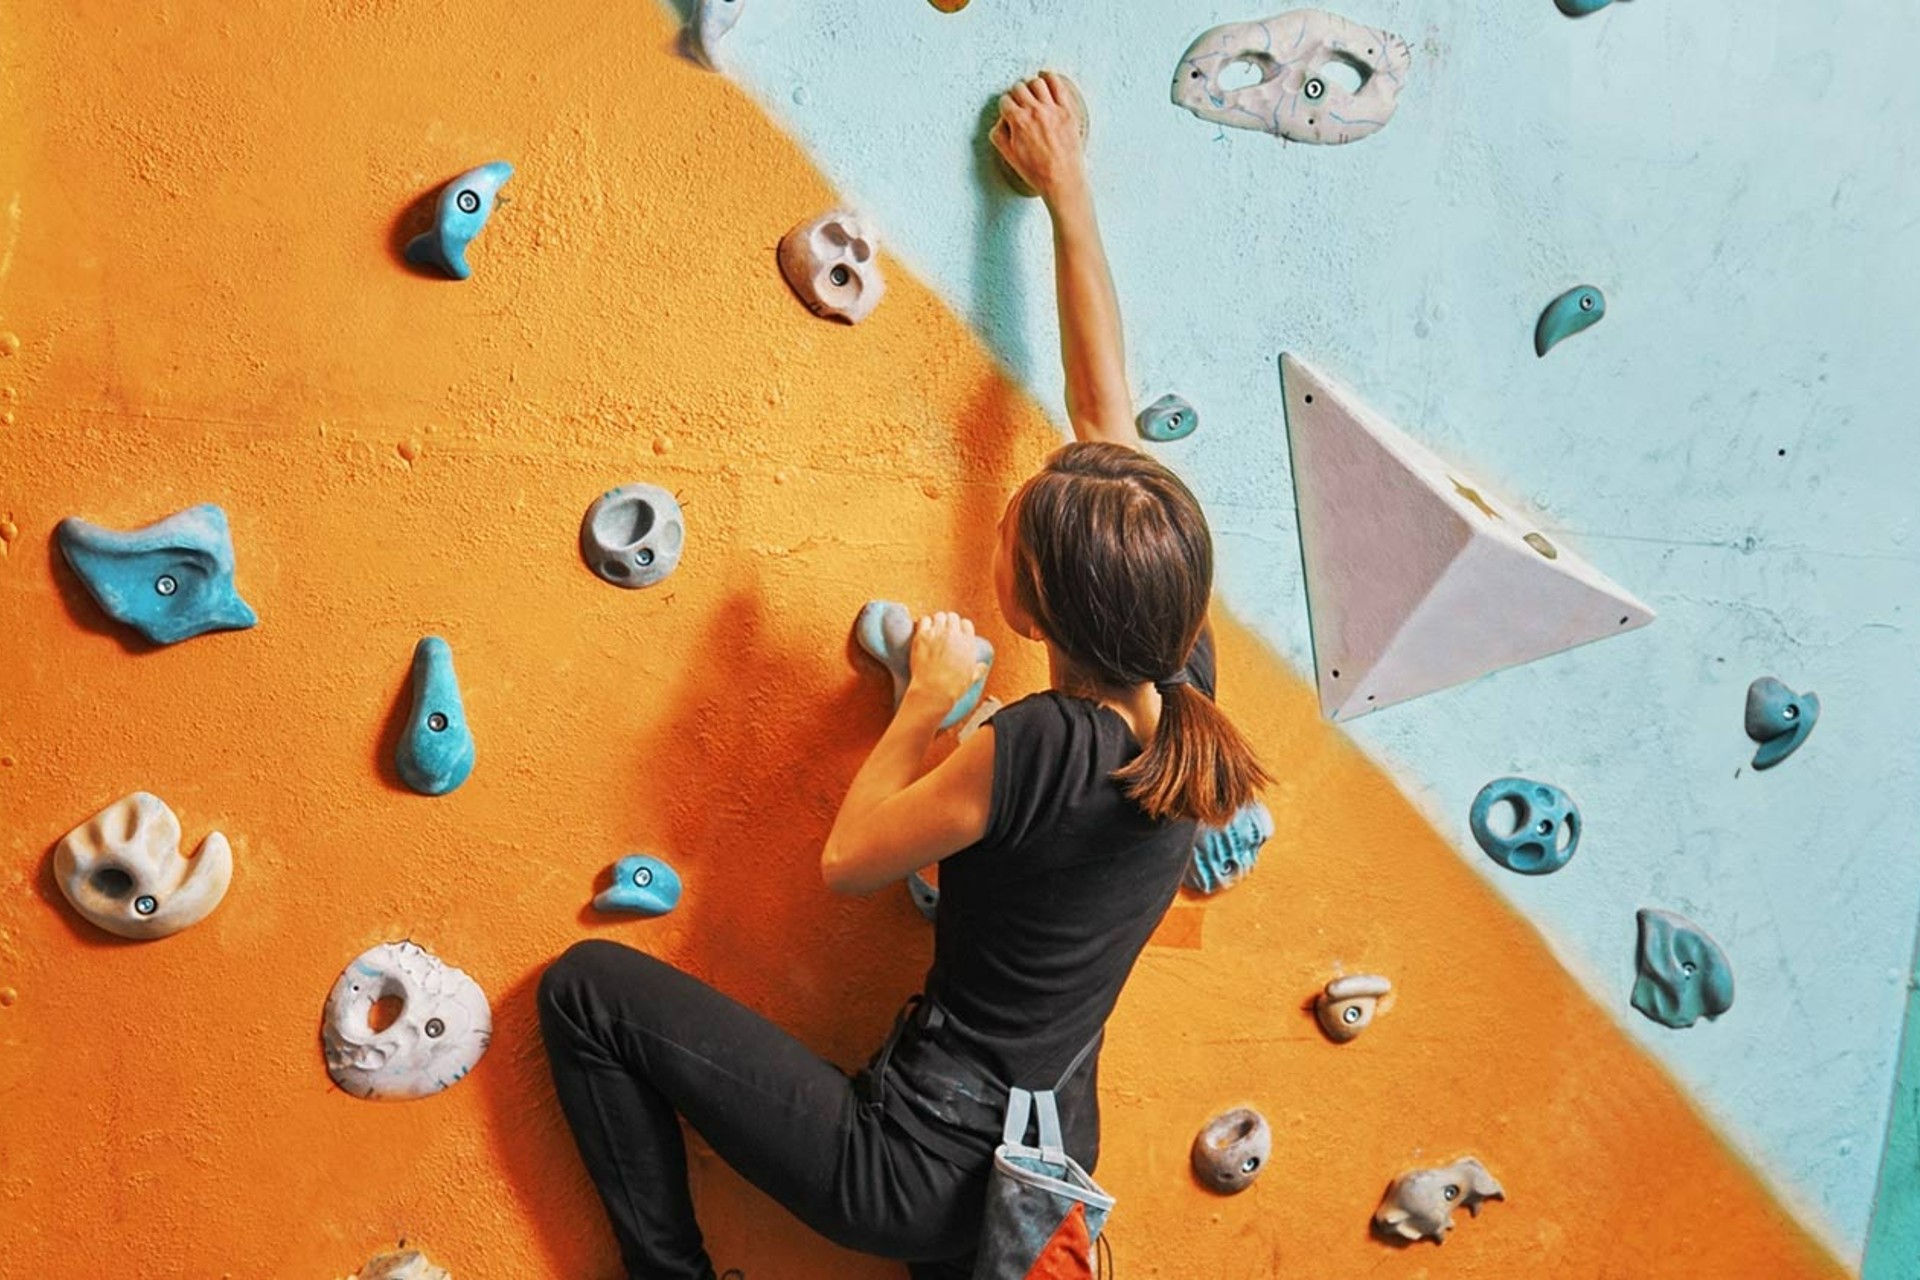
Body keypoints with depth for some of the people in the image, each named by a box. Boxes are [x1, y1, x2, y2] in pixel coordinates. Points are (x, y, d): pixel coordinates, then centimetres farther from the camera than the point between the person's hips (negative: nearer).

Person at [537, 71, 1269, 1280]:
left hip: (918, 1167, -7)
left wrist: (929, 701, 0)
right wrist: (1068, 191, 8)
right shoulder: (1183, 687, -9)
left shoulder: (1041, 746, -28)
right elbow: (1109, 422, 0)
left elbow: (850, 858, -11)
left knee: (588, 986, 0)